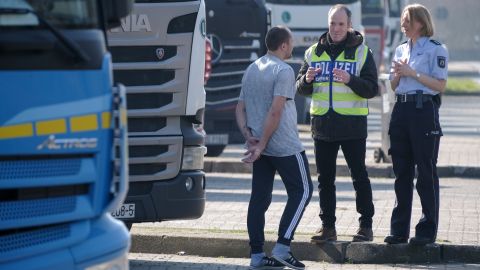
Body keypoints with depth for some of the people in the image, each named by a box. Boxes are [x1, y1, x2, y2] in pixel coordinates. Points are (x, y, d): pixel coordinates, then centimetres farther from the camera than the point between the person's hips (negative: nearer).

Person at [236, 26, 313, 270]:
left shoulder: (251, 70, 14)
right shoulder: (283, 71, -11)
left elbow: (240, 108, 12)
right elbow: (275, 111, -19)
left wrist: (248, 136, 1)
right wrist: (262, 145, -16)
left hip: (261, 147, 7)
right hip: (285, 146, -7)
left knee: (259, 198, 7)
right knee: (301, 191, 4)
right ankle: (282, 248, -4)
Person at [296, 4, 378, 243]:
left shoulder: (361, 52, 0)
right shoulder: (314, 52, 10)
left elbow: (372, 89, -6)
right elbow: (301, 89, 11)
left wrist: (350, 80, -23)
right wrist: (306, 80, -12)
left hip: (352, 124, -4)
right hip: (322, 123, 4)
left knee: (359, 175, 0)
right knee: (325, 178, 7)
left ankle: (366, 225, 6)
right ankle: (327, 226, 14)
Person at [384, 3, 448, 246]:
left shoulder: (435, 49, -4)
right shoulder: (401, 50, 16)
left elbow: (440, 85, -11)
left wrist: (412, 73, -15)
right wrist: (398, 74, -1)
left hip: (424, 110, -6)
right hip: (402, 109, 7)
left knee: (426, 171, -3)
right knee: (402, 171, 7)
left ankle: (427, 230, 2)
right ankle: (399, 229, 12)